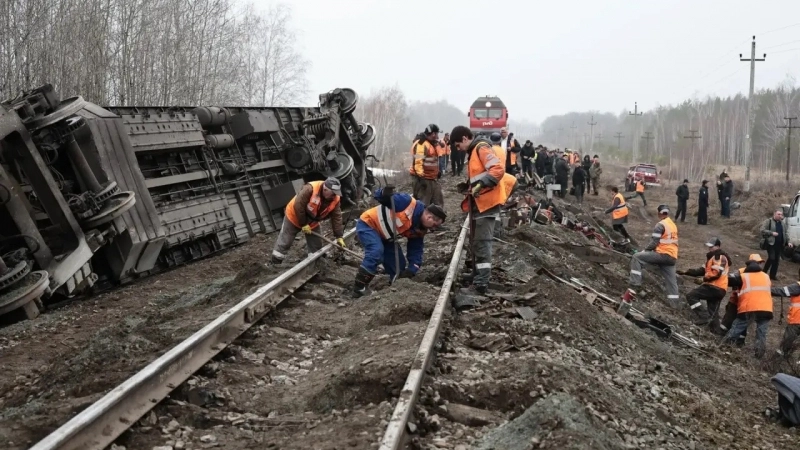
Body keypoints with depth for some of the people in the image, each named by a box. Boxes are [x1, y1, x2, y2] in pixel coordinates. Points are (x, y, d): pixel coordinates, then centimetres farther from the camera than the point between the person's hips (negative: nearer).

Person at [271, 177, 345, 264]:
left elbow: (337, 218, -13)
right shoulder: (310, 189, -37)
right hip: (294, 217, -5)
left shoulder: (335, 199, -20)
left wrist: (339, 236, -17)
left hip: (312, 222, 5)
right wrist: (303, 224, -24)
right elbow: (298, 206, -31)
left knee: (316, 245, 7)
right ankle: (275, 264, 14)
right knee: (284, 242, 2)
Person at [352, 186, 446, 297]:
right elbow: (378, 196, -24)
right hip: (367, 224, -9)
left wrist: (411, 270, -12)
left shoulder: (419, 231, -1)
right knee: (376, 252, -31)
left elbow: (416, 251, 3)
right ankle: (358, 288, -26)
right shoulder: (409, 203, -26)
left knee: (399, 264, 5)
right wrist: (384, 194, -48)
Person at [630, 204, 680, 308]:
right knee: (671, 280, 14)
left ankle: (635, 281, -10)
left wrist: (645, 250, 3)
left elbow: (654, 243, -14)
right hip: (672, 257, 8)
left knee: (636, 257, -3)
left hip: (663, 254, -8)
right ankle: (673, 303, 17)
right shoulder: (673, 225, 18)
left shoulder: (660, 225, -10)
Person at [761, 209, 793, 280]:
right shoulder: (768, 221, -5)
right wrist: (772, 233, -20)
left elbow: (786, 233, 15)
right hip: (770, 243, -6)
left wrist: (788, 241, 2)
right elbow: (762, 230, -12)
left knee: (777, 259, 6)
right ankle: (764, 273, 3)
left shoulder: (783, 223, 14)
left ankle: (773, 275, 14)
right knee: (771, 258, -13)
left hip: (779, 244, 6)